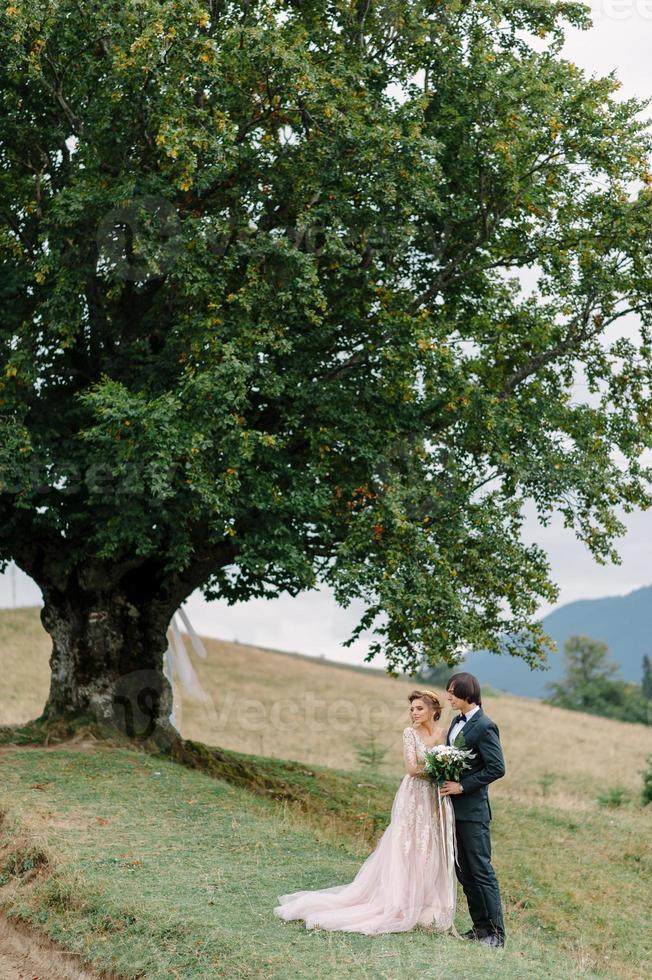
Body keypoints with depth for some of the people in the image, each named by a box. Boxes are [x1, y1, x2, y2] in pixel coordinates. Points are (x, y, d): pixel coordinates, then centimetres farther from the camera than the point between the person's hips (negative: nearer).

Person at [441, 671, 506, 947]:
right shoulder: (457, 722, 12)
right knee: (464, 872, 12)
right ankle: (480, 927, 20)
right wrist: (445, 781, 4)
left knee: (481, 870, -5)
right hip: (455, 808, 9)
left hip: (472, 810, -9)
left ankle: (496, 932, 1)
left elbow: (497, 768, -18)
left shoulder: (484, 726, -15)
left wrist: (462, 787, -17)